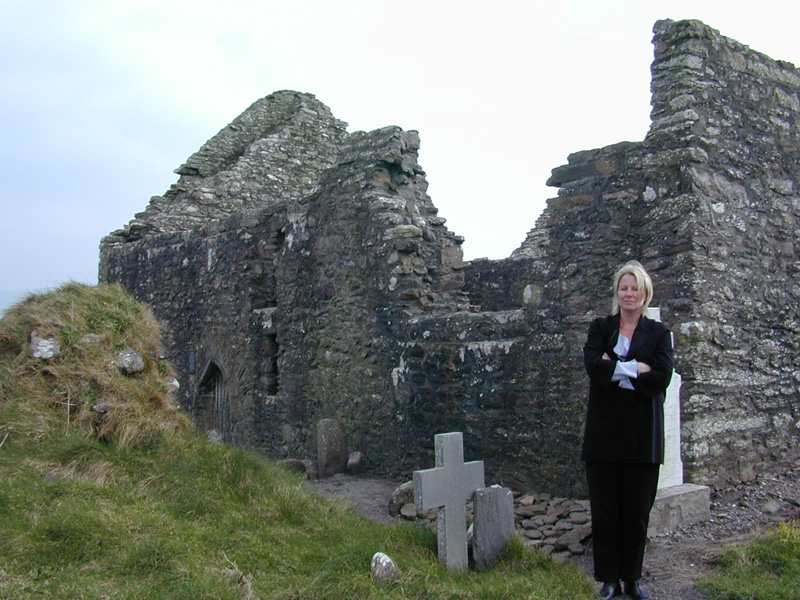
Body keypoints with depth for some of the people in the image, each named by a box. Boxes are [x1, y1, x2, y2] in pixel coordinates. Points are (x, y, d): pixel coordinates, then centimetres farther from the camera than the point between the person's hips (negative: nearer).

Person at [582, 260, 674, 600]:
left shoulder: (658, 333, 7)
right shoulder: (600, 328, 8)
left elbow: (661, 378, -10)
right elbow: (593, 366, -11)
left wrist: (615, 370, -10)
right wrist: (636, 368, -13)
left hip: (642, 433, 0)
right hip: (605, 432, 0)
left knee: (637, 510, 6)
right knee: (605, 510, 3)